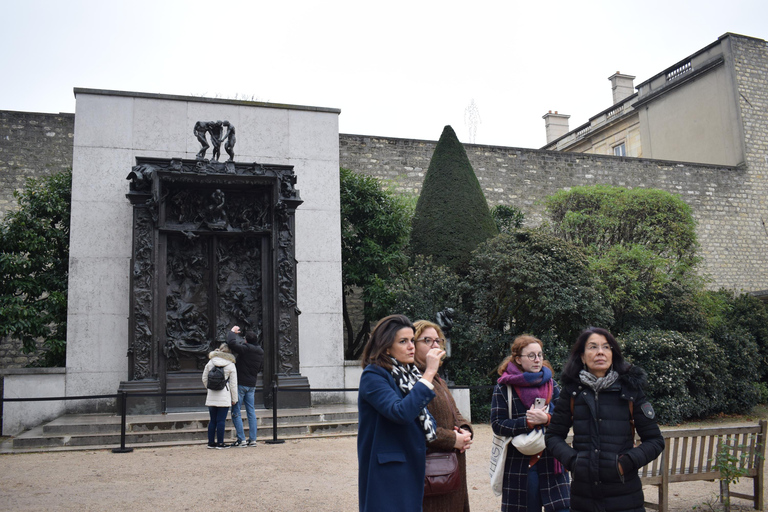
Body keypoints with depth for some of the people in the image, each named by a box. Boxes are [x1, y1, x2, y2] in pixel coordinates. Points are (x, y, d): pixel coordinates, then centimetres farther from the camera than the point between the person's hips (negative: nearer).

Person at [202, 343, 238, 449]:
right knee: (221, 420, -1)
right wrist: (234, 398, 6)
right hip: (224, 397, -4)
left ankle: (211, 442, 16)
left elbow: (204, 379, 11)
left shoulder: (210, 363, 5)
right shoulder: (231, 365, -3)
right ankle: (220, 443, 3)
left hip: (211, 396, 4)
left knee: (213, 420, 11)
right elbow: (233, 384, 0)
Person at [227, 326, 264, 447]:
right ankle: (253, 439, 9)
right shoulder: (261, 352, 9)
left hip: (240, 384, -7)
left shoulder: (245, 349, -15)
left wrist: (232, 332, -8)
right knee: (251, 412, 10)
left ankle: (241, 440, -3)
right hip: (252, 385, 7)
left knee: (236, 412, 0)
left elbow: (231, 343, -28)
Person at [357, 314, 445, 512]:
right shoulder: (373, 375, -14)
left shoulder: (409, 373, 11)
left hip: (413, 468, 8)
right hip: (387, 471, -8)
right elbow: (401, 413, -29)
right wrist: (429, 374, -27)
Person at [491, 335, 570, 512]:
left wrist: (546, 419, -17)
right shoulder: (504, 387, -1)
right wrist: (527, 422, -19)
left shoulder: (551, 384, 10)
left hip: (551, 461, 3)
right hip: (519, 463, -2)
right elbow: (497, 425, -7)